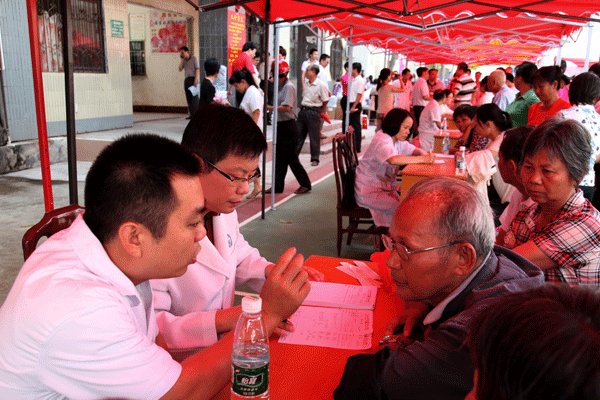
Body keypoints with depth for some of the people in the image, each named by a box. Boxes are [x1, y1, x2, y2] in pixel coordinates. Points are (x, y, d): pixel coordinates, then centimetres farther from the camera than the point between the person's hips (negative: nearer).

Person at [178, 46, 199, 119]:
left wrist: (196, 80, -16)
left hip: (193, 79, -6)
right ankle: (191, 114, 7)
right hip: (186, 79, 6)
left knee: (194, 97, -8)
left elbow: (197, 70, -7)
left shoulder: (194, 59, -1)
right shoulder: (184, 61, 15)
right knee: (188, 97, 4)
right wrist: (182, 60, 4)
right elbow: (180, 69, 7)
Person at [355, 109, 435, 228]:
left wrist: (426, 155, -9)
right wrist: (422, 159, -37)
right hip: (369, 192, -9)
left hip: (385, 188, 9)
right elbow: (393, 159, -41)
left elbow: (414, 150, 15)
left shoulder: (397, 140, 9)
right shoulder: (381, 141, -22)